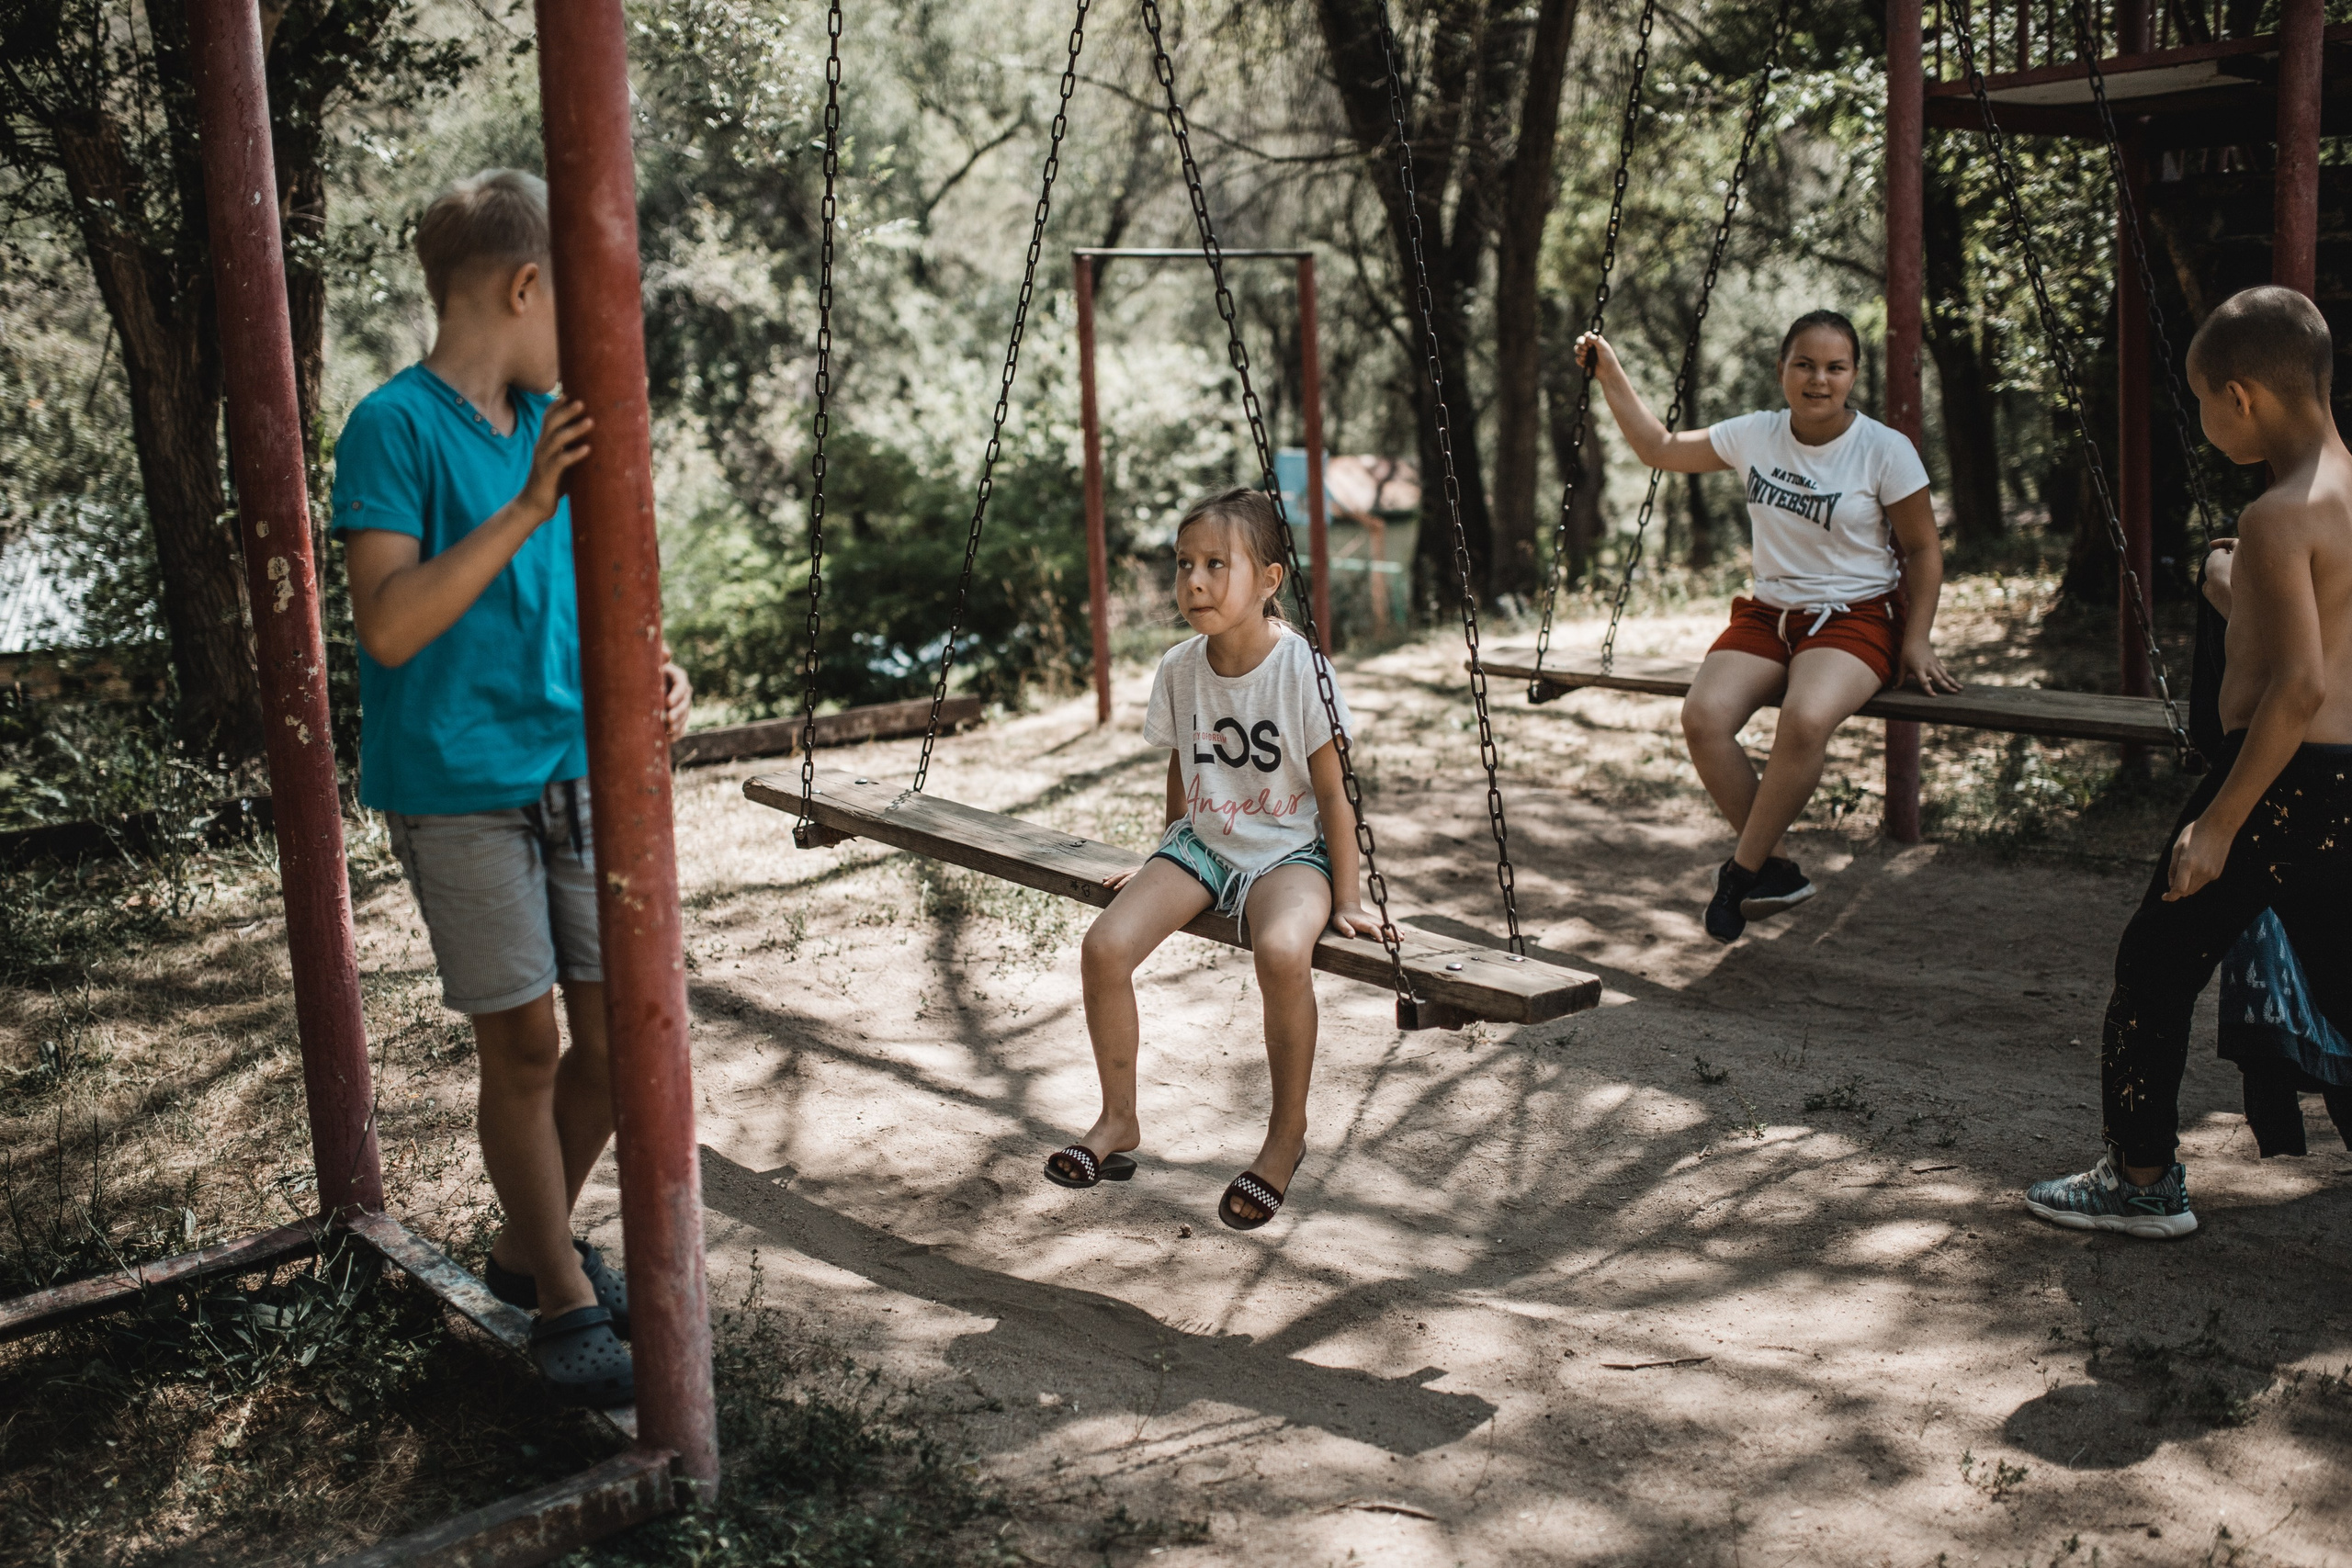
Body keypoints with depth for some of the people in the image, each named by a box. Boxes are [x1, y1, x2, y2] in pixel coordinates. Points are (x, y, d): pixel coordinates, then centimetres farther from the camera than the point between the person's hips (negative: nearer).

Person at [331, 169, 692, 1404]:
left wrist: (651, 668, -3)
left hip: (575, 773, 6)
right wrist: (525, 507, -25)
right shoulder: (397, 426, -10)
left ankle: (531, 1245, 30)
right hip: (460, 787, -6)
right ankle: (565, 1304, 17)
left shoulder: (553, 423, 10)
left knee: (619, 1029, 8)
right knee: (524, 1047, 2)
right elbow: (390, 626, -19)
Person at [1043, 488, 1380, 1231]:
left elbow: (1331, 789, -10)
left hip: (1287, 851, -5)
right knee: (1104, 944, -19)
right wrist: (1167, 863, 23)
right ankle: (1118, 1121, 2)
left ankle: (1287, 1129, -13)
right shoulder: (1180, 668, -3)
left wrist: (1346, 899, -9)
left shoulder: (1299, 667, -16)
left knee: (1282, 951, -37)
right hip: (1201, 842, 5)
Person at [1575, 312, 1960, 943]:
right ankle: (1778, 869, -9)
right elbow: (1660, 449, 16)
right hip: (1769, 612, 4)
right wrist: (1610, 374, 11)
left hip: (1856, 615, -4)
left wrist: (1917, 641, -8)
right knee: (1703, 718, -26)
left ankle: (1743, 869, -16)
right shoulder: (1755, 435, 3)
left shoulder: (1886, 451, -7)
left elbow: (1923, 549, 1)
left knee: (1806, 719, -37)